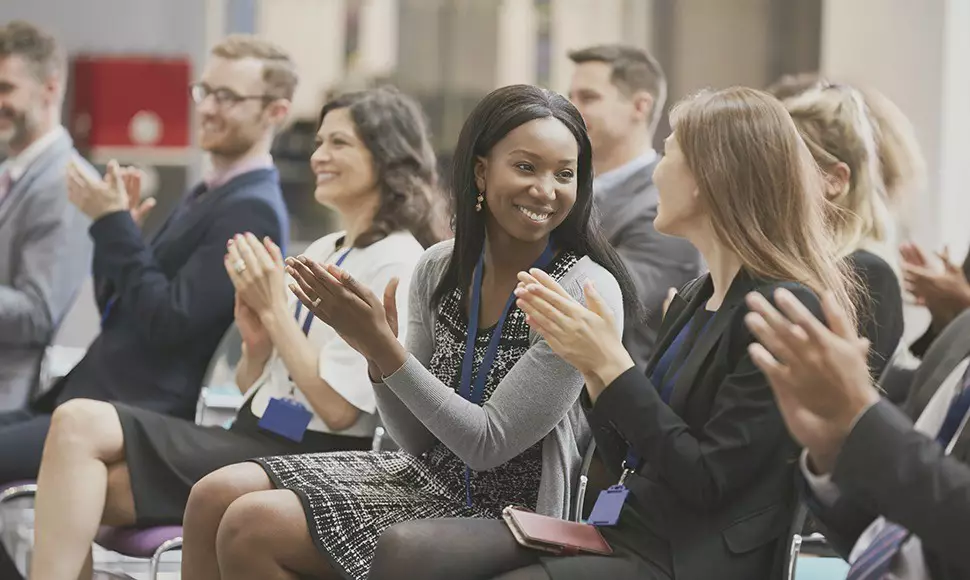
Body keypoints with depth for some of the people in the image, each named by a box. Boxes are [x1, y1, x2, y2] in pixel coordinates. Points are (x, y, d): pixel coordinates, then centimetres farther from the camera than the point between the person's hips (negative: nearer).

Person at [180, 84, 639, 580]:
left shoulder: (587, 292, -17)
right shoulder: (439, 269, 1)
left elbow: (488, 445, -18)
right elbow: (418, 441, 5)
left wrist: (384, 347, -23)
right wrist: (375, 354, -14)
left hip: (504, 514, -6)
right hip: (427, 476, 7)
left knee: (252, 527, -18)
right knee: (217, 495, -7)